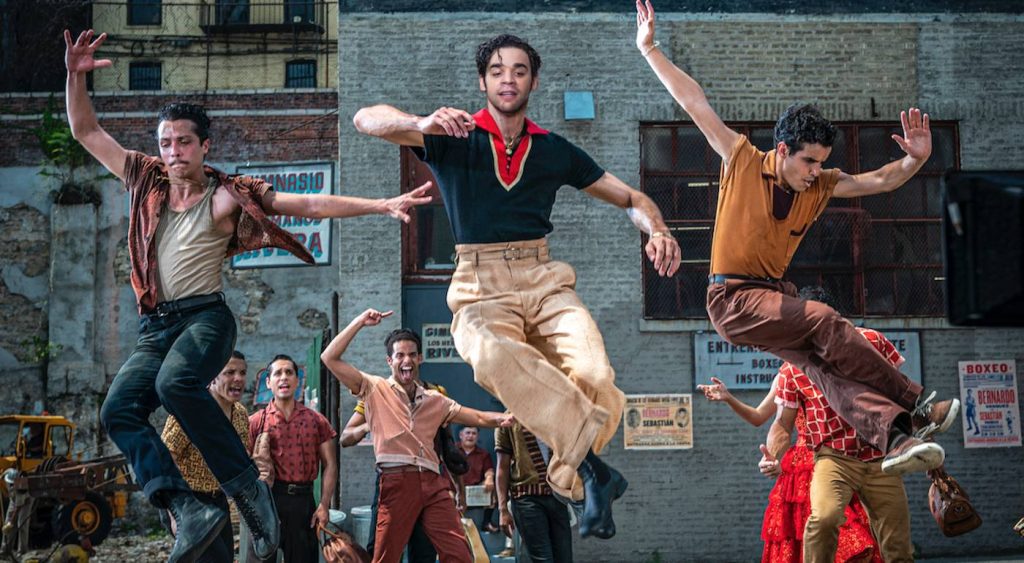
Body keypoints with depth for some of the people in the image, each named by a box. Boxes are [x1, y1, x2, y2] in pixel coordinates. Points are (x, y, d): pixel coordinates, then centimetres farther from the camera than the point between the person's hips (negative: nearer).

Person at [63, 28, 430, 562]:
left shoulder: (227, 197, 0)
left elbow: (312, 205, -5)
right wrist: (76, 75, 3)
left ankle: (248, 489, -27)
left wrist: (383, 205, -12)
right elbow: (86, 131, 18)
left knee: (175, 381, -36)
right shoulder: (146, 180, 13)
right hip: (154, 327, 5)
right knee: (118, 409, -21)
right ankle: (190, 512, -28)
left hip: (205, 317, -5)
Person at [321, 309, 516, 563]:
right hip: (397, 482, -4)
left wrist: (502, 419, -5)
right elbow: (330, 358, -1)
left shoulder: (435, 401, 20)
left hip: (433, 483, 4)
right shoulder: (376, 389, 8)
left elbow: (479, 418, 17)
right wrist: (359, 322, -2)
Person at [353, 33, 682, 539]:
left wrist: (657, 231, -2)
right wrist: (423, 124, -26)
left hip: (545, 282, 2)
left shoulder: (554, 151, 15)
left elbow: (630, 199, 21)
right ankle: (592, 467, -37)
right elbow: (366, 119, -5)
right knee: (491, 354, -40)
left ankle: (574, 473, -4)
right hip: (481, 291, -2)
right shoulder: (454, 140, 7)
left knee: (593, 374, -29)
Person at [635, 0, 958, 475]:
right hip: (732, 298, -5)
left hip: (775, 296, 5)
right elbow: (695, 103, -5)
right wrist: (649, 49, -5)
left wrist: (915, 160, -13)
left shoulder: (820, 187, 8)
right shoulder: (743, 162, -5)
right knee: (824, 321, -26)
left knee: (821, 363, -22)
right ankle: (916, 407, -23)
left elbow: (880, 181, 8)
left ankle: (893, 436, -44)